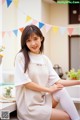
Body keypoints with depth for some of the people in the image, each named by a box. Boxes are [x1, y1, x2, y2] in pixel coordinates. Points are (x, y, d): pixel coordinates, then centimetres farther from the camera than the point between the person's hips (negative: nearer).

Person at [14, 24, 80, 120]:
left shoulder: (45, 59, 7)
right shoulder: (21, 57, -10)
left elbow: (56, 81, 3)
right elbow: (26, 83, -15)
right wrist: (49, 89, -13)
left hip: (43, 101, 5)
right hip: (29, 107, -5)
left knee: (61, 91, -20)